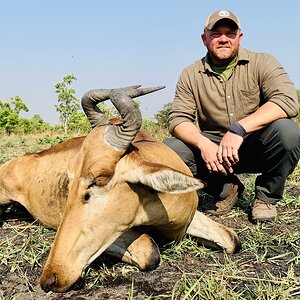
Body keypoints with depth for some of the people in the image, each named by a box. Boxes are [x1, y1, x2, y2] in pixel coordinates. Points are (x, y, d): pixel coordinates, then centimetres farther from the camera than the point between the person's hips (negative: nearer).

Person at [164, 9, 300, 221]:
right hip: (212, 148, 2)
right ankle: (225, 189, 3)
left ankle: (267, 197, -4)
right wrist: (203, 144, -26)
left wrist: (239, 129, -31)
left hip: (255, 147, -1)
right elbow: (178, 119, -5)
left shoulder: (262, 63, -5)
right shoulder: (191, 75, 2)